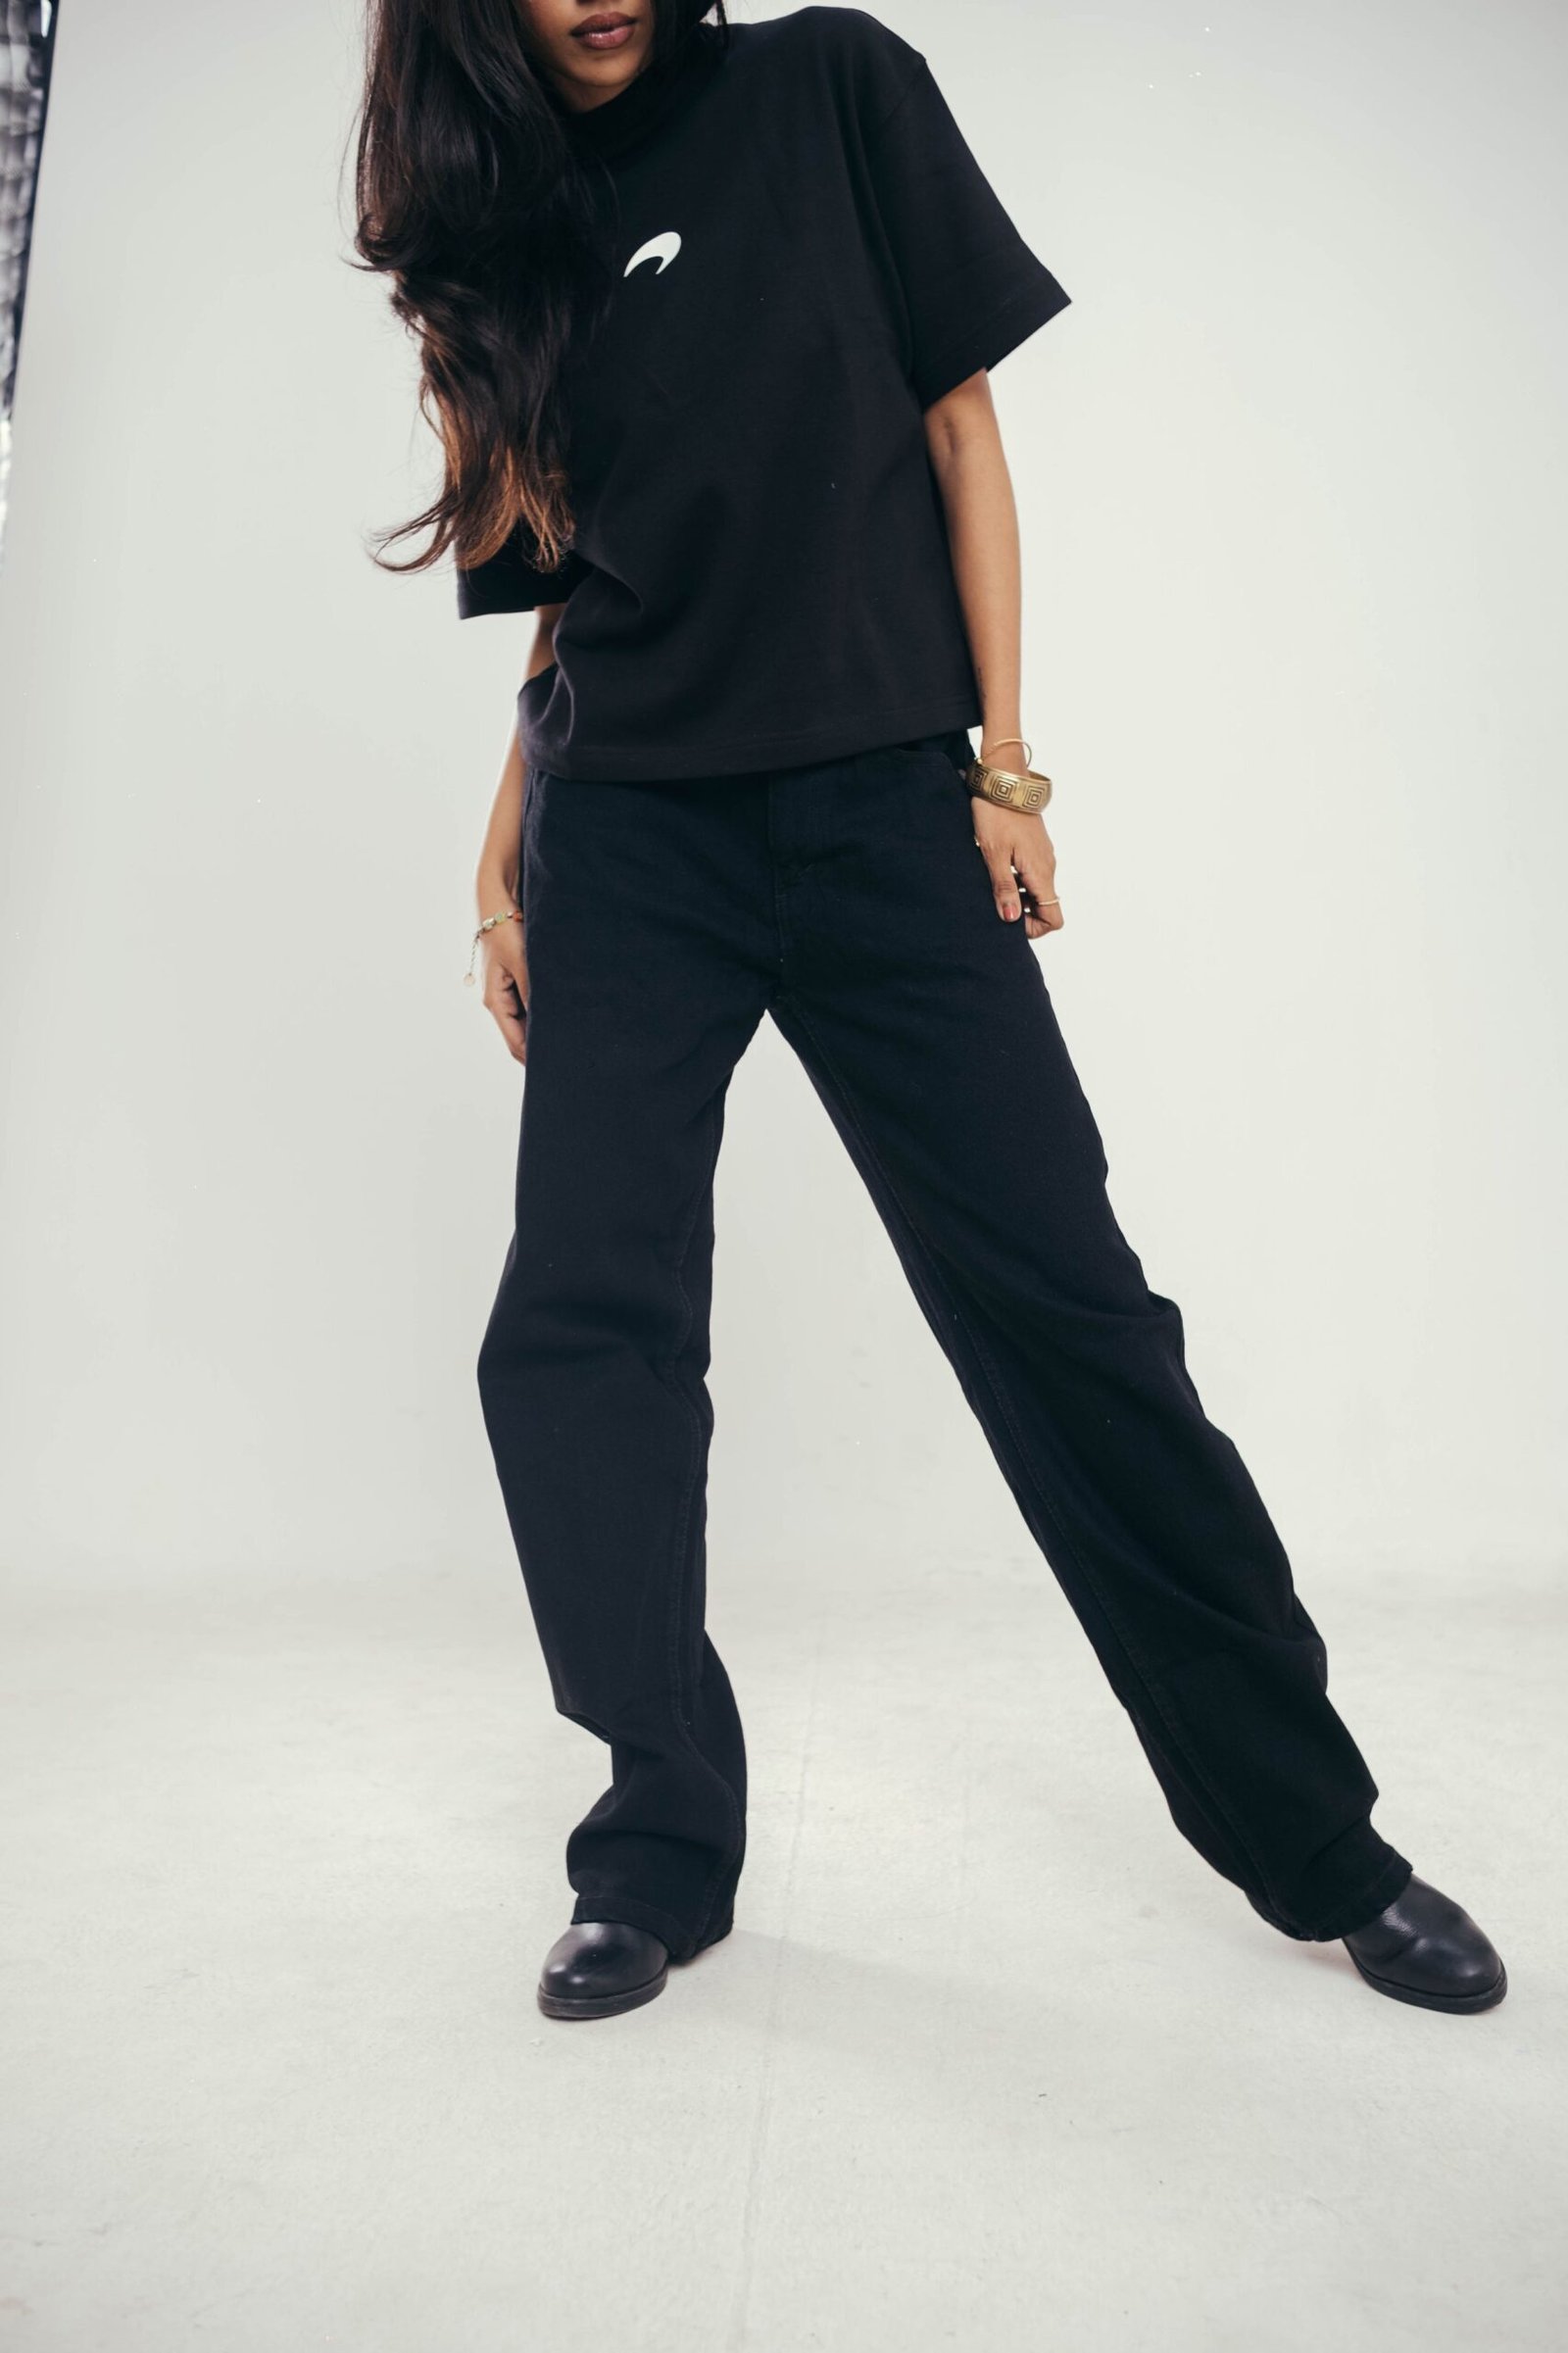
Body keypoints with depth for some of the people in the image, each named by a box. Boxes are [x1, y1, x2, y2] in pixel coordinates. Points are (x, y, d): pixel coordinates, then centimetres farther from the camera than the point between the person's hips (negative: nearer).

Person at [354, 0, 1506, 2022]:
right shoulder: (505, 227, 15)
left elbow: (957, 422, 4)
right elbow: (563, 598, 14)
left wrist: (1003, 760, -4)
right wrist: (503, 859, 6)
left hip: (881, 803, -2)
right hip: (628, 837, 3)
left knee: (1061, 1306, -4)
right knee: (577, 1335, -8)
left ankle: (1310, 1835, 11)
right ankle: (663, 1851, 8)